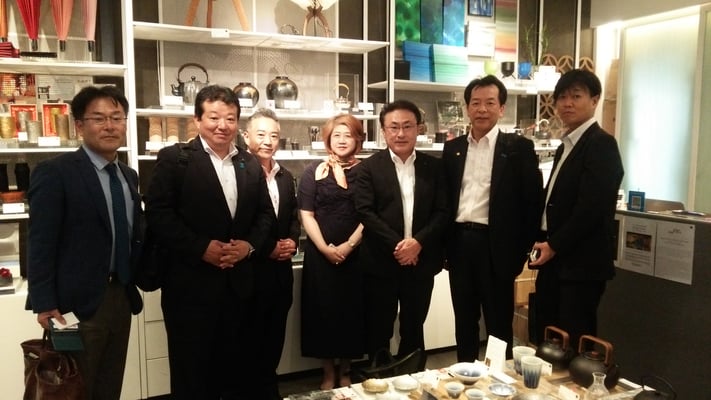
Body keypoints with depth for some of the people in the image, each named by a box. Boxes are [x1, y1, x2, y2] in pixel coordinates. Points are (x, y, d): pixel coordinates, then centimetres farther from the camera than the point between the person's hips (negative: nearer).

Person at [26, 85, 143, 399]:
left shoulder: (129, 176, 11)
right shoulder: (54, 172, -10)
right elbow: (41, 244, -13)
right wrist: (44, 304, -16)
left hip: (121, 299, 7)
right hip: (77, 304, -6)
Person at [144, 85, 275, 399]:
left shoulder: (250, 164, 10)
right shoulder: (174, 159, -4)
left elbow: (265, 215, 11)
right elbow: (158, 214, -12)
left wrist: (250, 245, -8)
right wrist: (201, 248, -18)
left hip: (239, 283, 5)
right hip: (191, 283, -4)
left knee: (236, 367, 17)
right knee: (191, 370, 9)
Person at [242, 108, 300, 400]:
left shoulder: (286, 177, 11)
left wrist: (292, 241, -3)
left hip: (280, 270, 6)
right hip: (250, 270, -6)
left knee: (274, 337, 17)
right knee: (251, 339, 7)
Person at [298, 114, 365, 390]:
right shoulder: (314, 172, 3)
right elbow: (306, 214, -1)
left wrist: (348, 245, -12)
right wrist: (325, 248, -12)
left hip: (355, 253, 0)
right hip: (320, 253, 0)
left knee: (351, 310, 7)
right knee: (323, 310, 4)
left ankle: (345, 371, 25)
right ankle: (329, 373, 20)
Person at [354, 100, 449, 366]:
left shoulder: (434, 167, 6)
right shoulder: (369, 167, -1)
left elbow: (443, 212, 1)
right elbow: (365, 212, -9)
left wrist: (418, 242, -14)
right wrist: (396, 244, -17)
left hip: (421, 261, 2)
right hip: (381, 263, -2)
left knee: (414, 330, 15)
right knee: (378, 330, 8)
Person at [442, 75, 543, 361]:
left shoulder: (518, 147, -3)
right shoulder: (453, 148, 10)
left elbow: (532, 200, -5)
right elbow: (445, 198, 12)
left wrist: (521, 250, -7)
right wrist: (443, 244, 7)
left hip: (496, 245, -4)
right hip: (460, 243, 4)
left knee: (498, 324, 7)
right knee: (464, 321, 16)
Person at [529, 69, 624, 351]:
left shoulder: (601, 143, -12)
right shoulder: (566, 145, 16)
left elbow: (592, 206, -20)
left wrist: (555, 246, -14)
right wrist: (543, 243, 5)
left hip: (581, 262, -9)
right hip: (554, 259, 9)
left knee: (575, 344, 0)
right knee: (546, 338, 15)